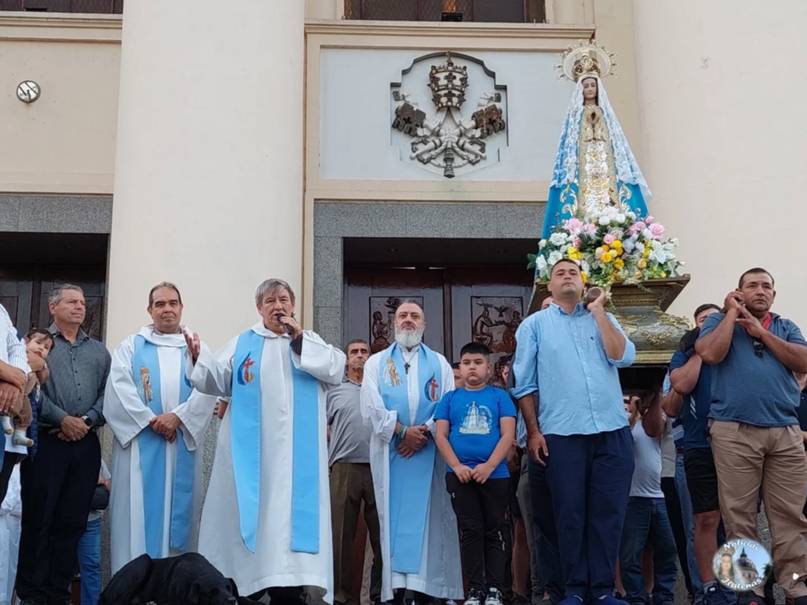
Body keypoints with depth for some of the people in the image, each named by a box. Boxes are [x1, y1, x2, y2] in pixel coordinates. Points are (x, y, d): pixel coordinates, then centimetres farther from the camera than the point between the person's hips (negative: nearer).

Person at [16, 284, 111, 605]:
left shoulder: (99, 351, 18)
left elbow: (107, 393, 10)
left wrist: (88, 420, -7)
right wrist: (63, 419, -12)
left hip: (86, 443, 4)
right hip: (46, 441, -4)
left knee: (72, 521, 4)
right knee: (38, 517, -3)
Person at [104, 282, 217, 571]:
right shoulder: (132, 346, 12)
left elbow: (207, 389, 0)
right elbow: (120, 387, -2)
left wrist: (177, 417, -15)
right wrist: (151, 421, -13)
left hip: (183, 443, 1)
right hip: (140, 439, -1)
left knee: (179, 508, 0)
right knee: (139, 508, -5)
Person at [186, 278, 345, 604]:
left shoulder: (311, 342, 18)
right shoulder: (242, 343, 16)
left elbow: (336, 370, 0)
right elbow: (218, 381, 3)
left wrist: (299, 339, -3)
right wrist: (199, 357, -15)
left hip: (296, 452, 0)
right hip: (250, 449, 0)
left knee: (291, 514, -8)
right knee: (249, 511, -3)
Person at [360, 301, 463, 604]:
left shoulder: (439, 363, 15)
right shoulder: (376, 362, 13)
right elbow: (371, 406, 1)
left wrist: (424, 432, -11)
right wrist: (403, 431, -10)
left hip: (429, 450, 0)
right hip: (390, 449, 0)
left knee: (428, 514, -4)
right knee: (393, 515, -3)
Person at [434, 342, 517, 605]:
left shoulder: (500, 396, 4)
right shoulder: (450, 398, 9)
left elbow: (508, 435, -4)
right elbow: (440, 436, 4)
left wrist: (489, 466, -15)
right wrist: (457, 466, -11)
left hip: (495, 474, -1)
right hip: (459, 475, 1)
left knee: (495, 531, 4)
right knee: (470, 531, 4)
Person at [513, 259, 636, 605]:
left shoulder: (602, 318, 15)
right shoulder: (535, 324, 8)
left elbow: (623, 357, -3)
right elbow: (524, 383, 4)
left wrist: (598, 311, -1)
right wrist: (533, 432, -3)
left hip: (613, 431, 2)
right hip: (562, 434, -2)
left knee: (608, 512, 3)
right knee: (570, 514, 1)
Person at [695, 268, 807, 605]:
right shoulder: (720, 320, 12)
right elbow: (709, 354, -9)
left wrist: (760, 331, 0)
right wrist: (732, 313, 1)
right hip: (734, 432, -3)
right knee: (739, 515, -3)